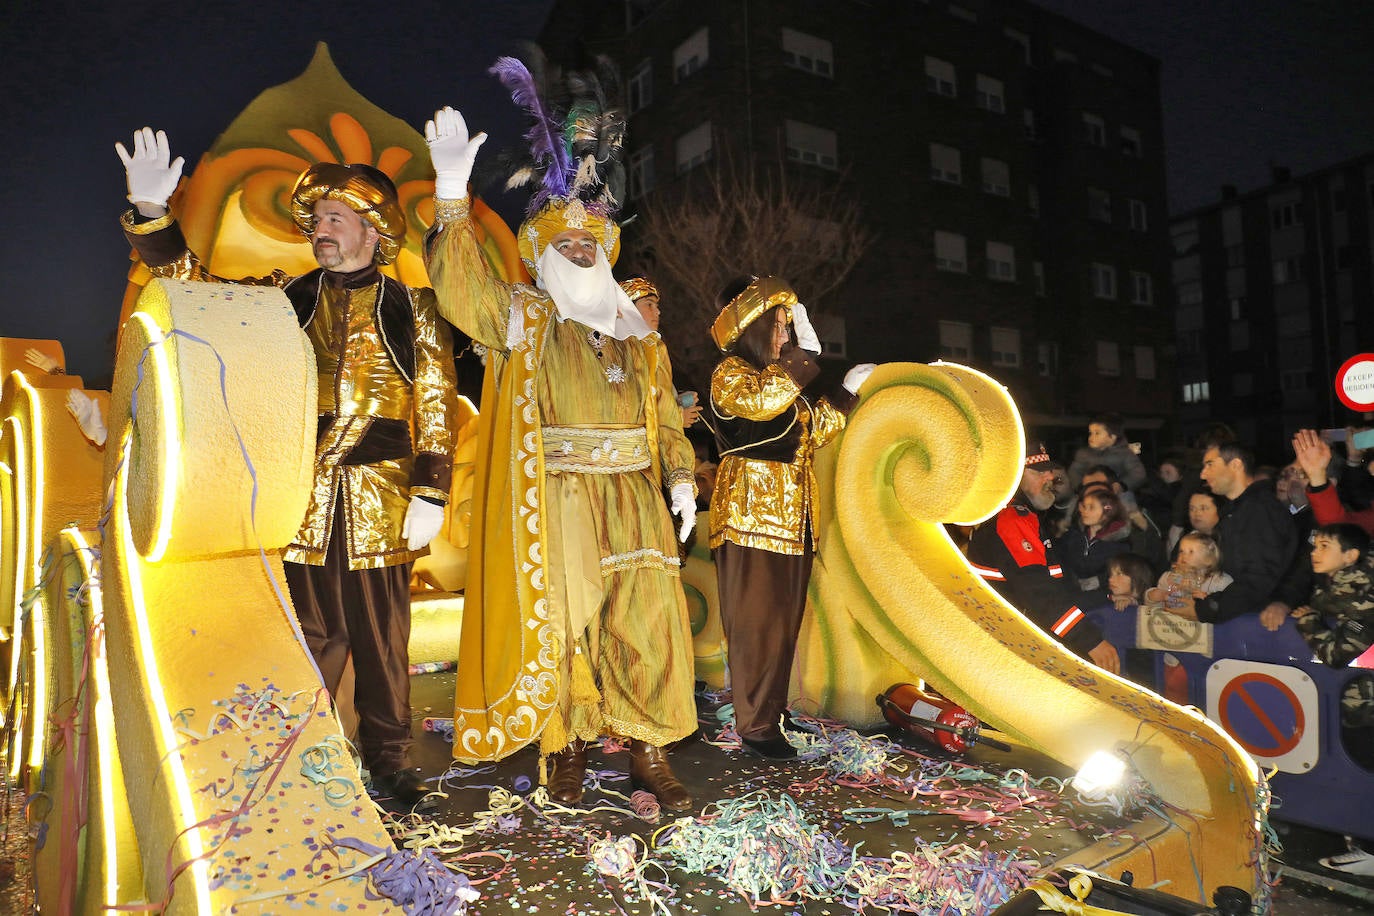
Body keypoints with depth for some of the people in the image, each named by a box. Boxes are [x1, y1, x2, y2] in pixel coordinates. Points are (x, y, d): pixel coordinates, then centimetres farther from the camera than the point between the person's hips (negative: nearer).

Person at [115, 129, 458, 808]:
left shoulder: (412, 310, 5)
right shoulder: (284, 299, 10)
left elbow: (436, 407, 1)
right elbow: (191, 285, 9)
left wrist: (430, 494, -6)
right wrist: (151, 210, -6)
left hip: (381, 502, -1)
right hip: (301, 500, 2)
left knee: (383, 638, 7)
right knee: (309, 639, 9)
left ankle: (388, 758, 23)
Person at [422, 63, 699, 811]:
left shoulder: (638, 333, 14)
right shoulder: (523, 322, 3)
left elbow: (665, 414, 13)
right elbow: (462, 287, -15)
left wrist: (680, 475, -1)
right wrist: (453, 194, -23)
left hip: (633, 503, 4)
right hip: (556, 504, -3)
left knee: (647, 622, 3)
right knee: (561, 624, 4)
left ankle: (649, 749, 17)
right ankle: (566, 747, 22)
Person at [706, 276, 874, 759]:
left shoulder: (782, 382, 22)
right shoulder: (730, 373, -4)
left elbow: (808, 435, 26)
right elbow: (762, 400, -26)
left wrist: (848, 394, 23)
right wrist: (808, 351, -17)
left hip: (792, 515, 9)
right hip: (751, 510, -8)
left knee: (784, 619, 10)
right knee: (756, 620, -6)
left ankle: (773, 710, 21)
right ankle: (755, 725, 0)